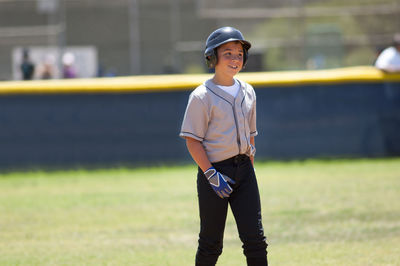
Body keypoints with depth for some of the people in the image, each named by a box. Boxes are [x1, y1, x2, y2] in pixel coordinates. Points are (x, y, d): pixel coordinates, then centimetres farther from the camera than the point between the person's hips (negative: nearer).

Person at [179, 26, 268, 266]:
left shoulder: (247, 92, 10)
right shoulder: (202, 96, -8)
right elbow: (193, 141, -10)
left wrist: (250, 169, 12)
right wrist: (212, 175, -18)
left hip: (243, 168, 5)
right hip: (214, 169, -5)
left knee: (255, 238, -2)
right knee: (211, 243, 0)